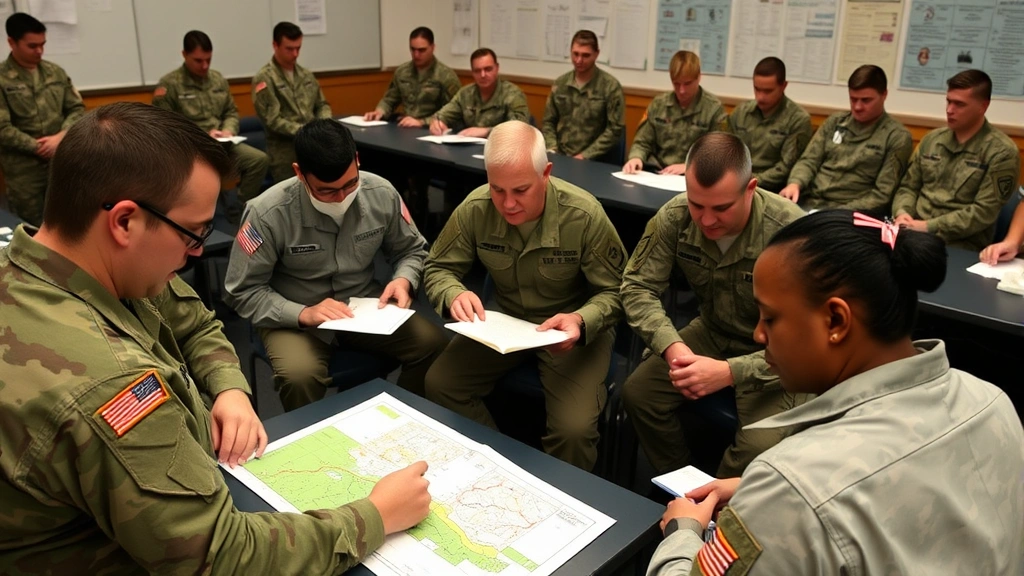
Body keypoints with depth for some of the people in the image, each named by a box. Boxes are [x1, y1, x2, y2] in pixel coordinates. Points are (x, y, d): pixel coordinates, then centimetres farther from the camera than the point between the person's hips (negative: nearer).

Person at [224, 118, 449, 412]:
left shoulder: (382, 194, -11)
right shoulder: (268, 213, -20)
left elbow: (411, 250, 7)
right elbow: (243, 292, -11)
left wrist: (404, 280, -16)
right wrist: (302, 314, -26)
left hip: (366, 308, 3)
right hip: (295, 318, -3)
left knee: (434, 345, -18)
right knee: (300, 376, -34)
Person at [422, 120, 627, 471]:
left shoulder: (584, 216, -22)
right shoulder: (476, 209, -15)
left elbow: (615, 292, -12)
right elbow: (438, 269, -2)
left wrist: (582, 320, -34)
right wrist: (454, 294, -27)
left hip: (572, 328, -3)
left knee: (573, 428, -25)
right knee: (439, 384, -15)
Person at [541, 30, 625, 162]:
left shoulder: (611, 86, -2)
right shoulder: (559, 84, 11)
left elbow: (615, 129, -6)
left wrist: (585, 156, -12)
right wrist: (551, 148, -1)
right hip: (560, 157, 3)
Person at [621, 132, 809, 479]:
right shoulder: (675, 217, -16)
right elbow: (638, 287, -9)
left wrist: (731, 372, -36)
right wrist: (671, 345, -28)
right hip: (713, 334, 4)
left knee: (760, 447, -26)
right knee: (637, 393, -15)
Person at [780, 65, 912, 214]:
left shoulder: (897, 137, 2)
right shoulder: (835, 122, 16)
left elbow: (882, 194, -4)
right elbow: (809, 161, 13)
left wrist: (840, 214, -16)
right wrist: (795, 183, -10)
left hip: (849, 213, -5)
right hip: (808, 203, 5)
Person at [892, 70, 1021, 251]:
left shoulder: (1001, 152, -4)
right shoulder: (931, 139, 13)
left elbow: (984, 212, -11)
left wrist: (929, 227, -17)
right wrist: (902, 213, -6)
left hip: (959, 245, -5)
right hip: (914, 231, 5)